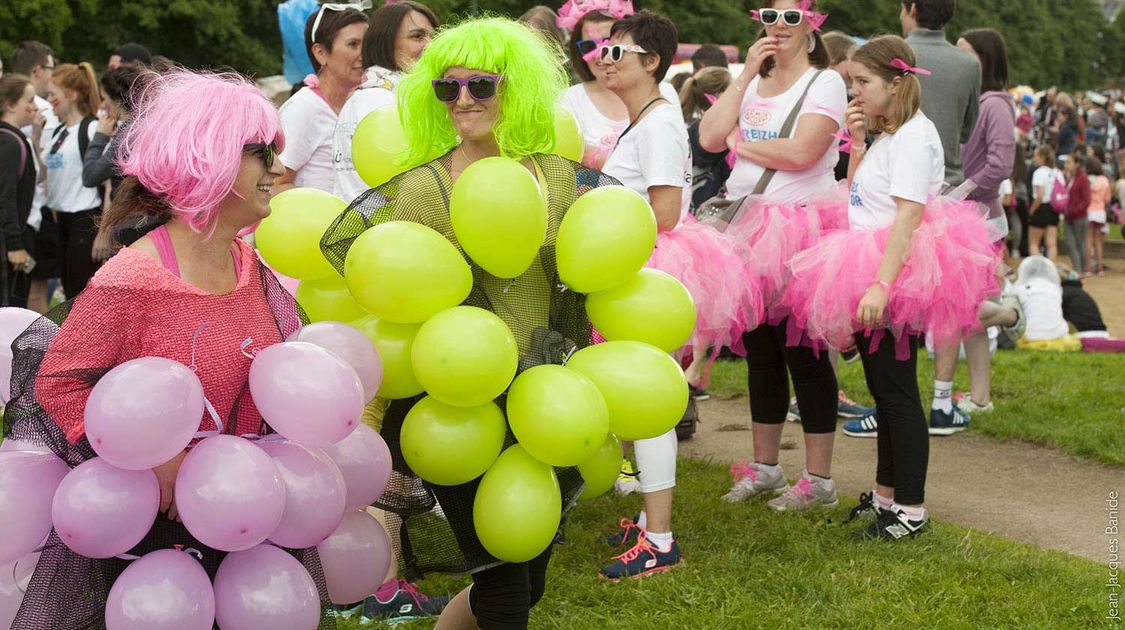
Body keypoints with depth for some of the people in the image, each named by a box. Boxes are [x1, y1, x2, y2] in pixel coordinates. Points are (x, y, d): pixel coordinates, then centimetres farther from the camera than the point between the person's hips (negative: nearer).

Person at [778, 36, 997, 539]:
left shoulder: (914, 136, -14)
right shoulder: (888, 135, 17)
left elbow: (909, 214, -24)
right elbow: (857, 196, 27)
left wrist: (882, 284, -30)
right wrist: (857, 143, 13)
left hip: (897, 276, -10)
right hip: (873, 277, 10)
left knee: (897, 390, -6)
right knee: (883, 389, 16)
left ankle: (911, 510, -1)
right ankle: (886, 494, 26)